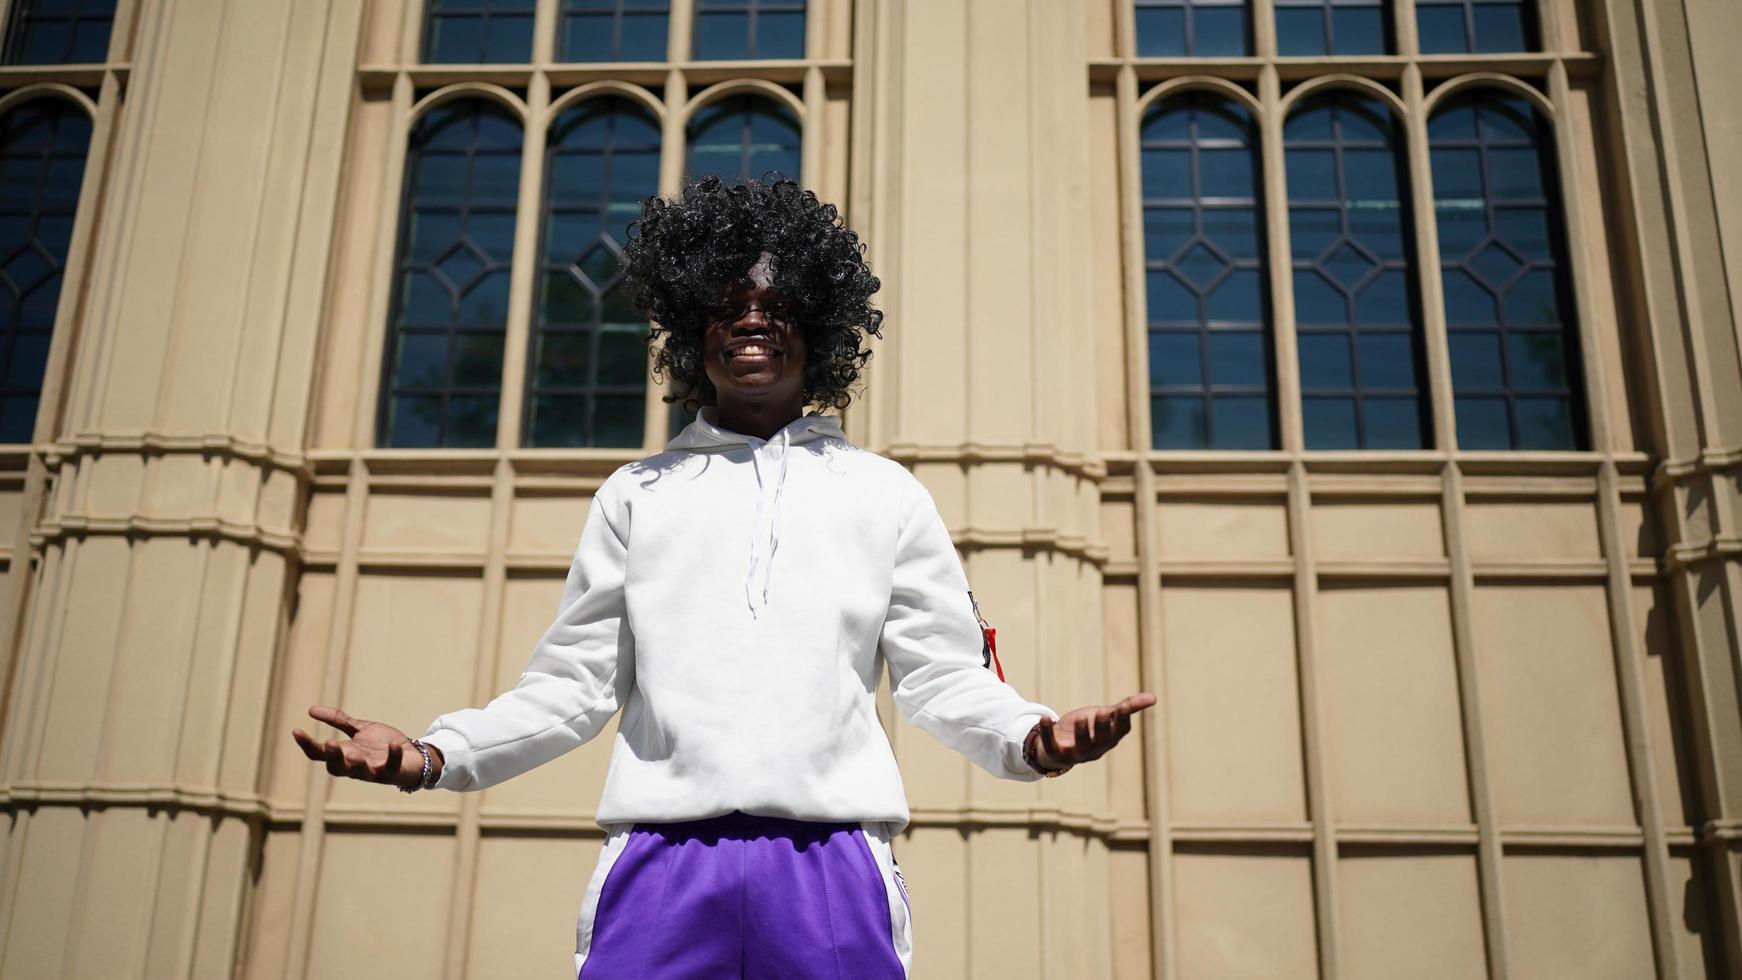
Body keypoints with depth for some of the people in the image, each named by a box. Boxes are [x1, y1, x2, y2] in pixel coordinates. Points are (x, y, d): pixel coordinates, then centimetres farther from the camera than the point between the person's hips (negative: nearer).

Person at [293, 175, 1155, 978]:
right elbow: (575, 680, 15)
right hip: (662, 862, 1)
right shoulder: (638, 493, 19)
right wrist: (435, 754, 0)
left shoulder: (885, 494, 16)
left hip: (831, 865, 0)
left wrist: (1027, 736, -10)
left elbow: (941, 676, 11)